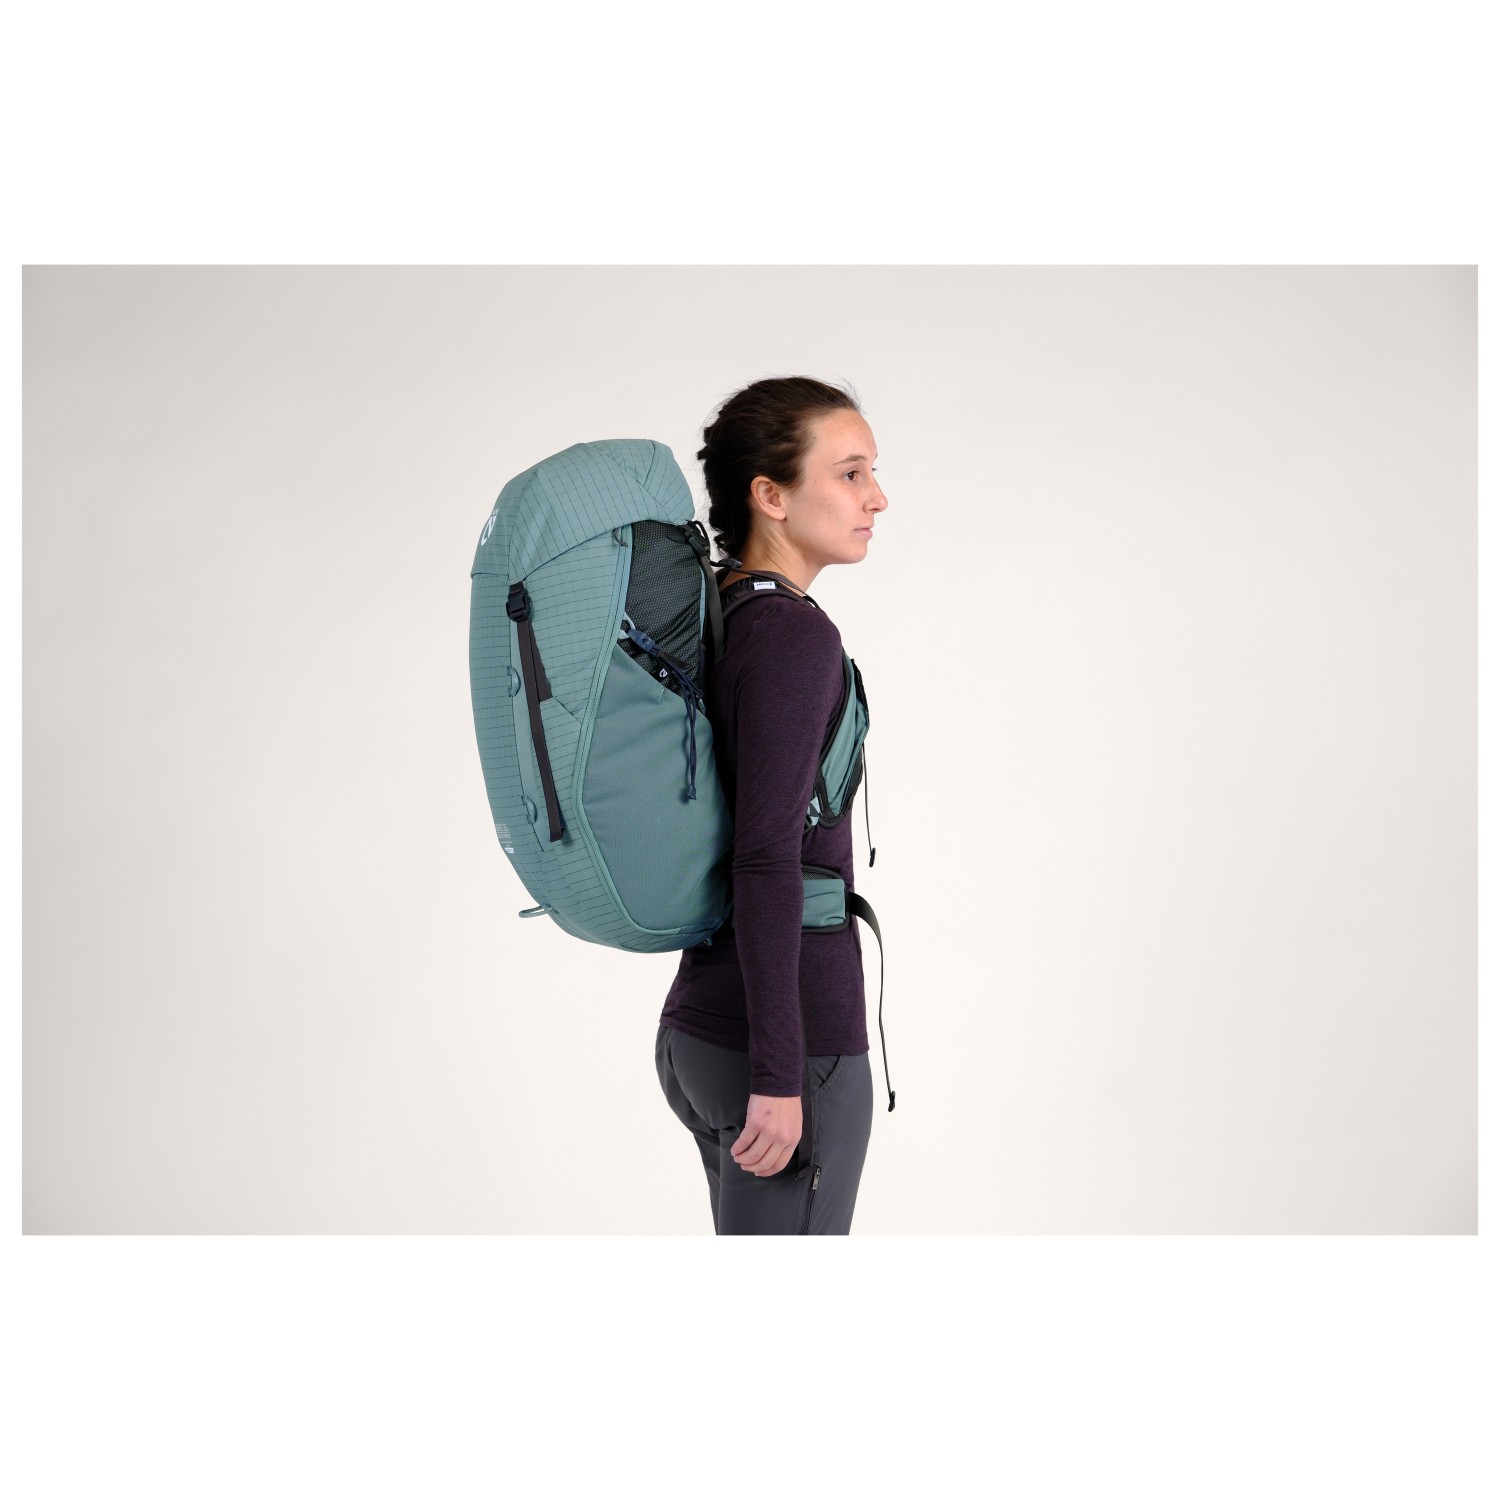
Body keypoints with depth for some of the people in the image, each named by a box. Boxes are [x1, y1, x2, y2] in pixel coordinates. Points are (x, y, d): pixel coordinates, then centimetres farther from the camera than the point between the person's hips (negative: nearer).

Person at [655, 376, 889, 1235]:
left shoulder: (710, 620, 11)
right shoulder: (794, 635, -16)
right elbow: (769, 862, -22)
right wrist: (780, 1075, -20)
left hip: (699, 1025, 9)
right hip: (795, 1035, -9)